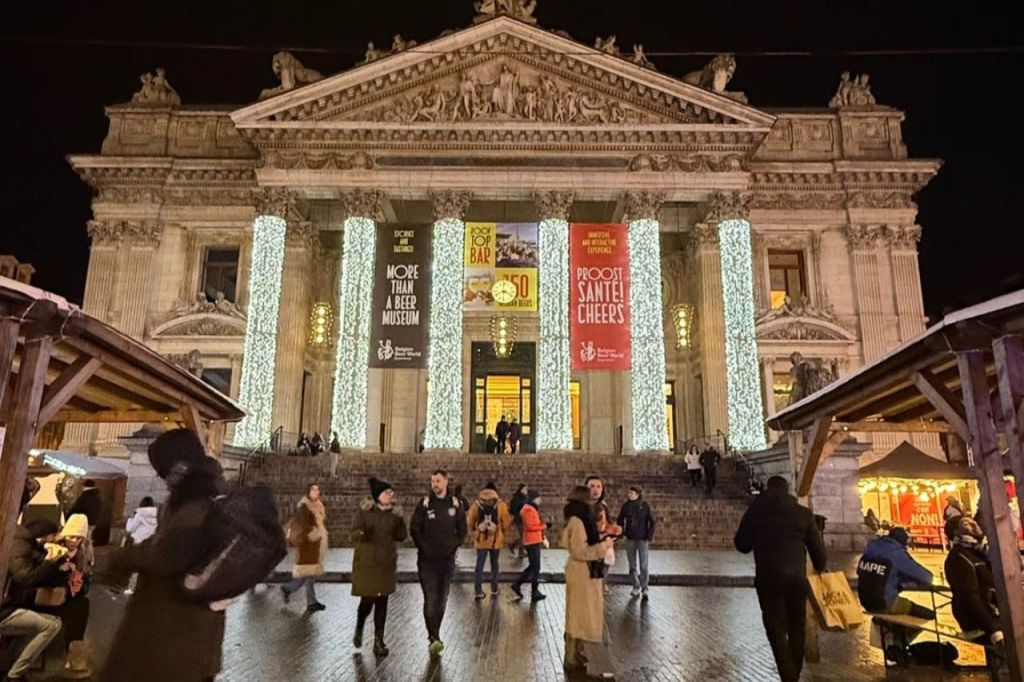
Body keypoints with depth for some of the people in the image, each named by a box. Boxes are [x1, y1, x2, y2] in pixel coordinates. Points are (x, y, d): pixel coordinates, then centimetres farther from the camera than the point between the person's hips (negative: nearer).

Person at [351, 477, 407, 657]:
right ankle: (358, 631, 30)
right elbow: (354, 535, -14)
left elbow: (401, 537, 3)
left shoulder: (392, 513, 3)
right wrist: (362, 533, -35)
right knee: (367, 601, -1)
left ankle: (379, 641, 13)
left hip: (386, 564, 4)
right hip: (366, 563, -4)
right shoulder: (364, 512, -8)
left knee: (382, 602, 3)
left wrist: (400, 520, -13)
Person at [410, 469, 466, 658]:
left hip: (447, 559, 3)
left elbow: (462, 529, 9)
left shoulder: (455, 504, 1)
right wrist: (424, 547, -4)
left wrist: (454, 546, 2)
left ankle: (435, 635, 24)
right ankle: (434, 638, -6)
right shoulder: (425, 504, -5)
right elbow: (414, 529, -2)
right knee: (430, 599, -10)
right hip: (427, 560, -2)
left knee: (442, 600, 9)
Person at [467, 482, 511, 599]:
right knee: (494, 564, 14)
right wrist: (502, 534, 12)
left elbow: (470, 521, 2)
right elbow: (506, 522, -5)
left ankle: (478, 591, 1)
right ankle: (494, 590, 20)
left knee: (479, 565, 5)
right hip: (495, 540, 0)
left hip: (481, 540, 1)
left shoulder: (477, 503, 0)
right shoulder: (501, 504, -5)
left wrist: (475, 533, 17)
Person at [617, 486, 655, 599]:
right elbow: (620, 521, 9)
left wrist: (650, 536, -8)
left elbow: (652, 521, -4)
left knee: (644, 566, -5)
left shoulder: (645, 505, -8)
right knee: (632, 565, 10)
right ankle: (636, 587, 23)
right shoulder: (626, 506, -1)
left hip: (643, 539, -3)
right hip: (630, 539, 3)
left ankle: (645, 589, 5)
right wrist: (621, 533, -1)